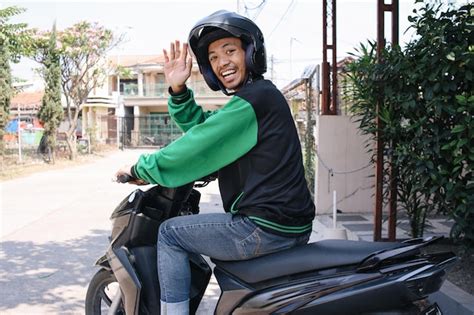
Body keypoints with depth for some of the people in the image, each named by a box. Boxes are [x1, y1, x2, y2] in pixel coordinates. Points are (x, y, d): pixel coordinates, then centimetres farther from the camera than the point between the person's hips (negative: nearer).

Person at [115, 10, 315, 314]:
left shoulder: (254, 98, -15)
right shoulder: (260, 94, 16)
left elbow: (197, 147, -16)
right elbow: (201, 126, 18)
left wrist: (141, 168, -3)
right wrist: (178, 90, 3)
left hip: (267, 228, -10)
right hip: (292, 225, 10)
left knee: (170, 233, 2)